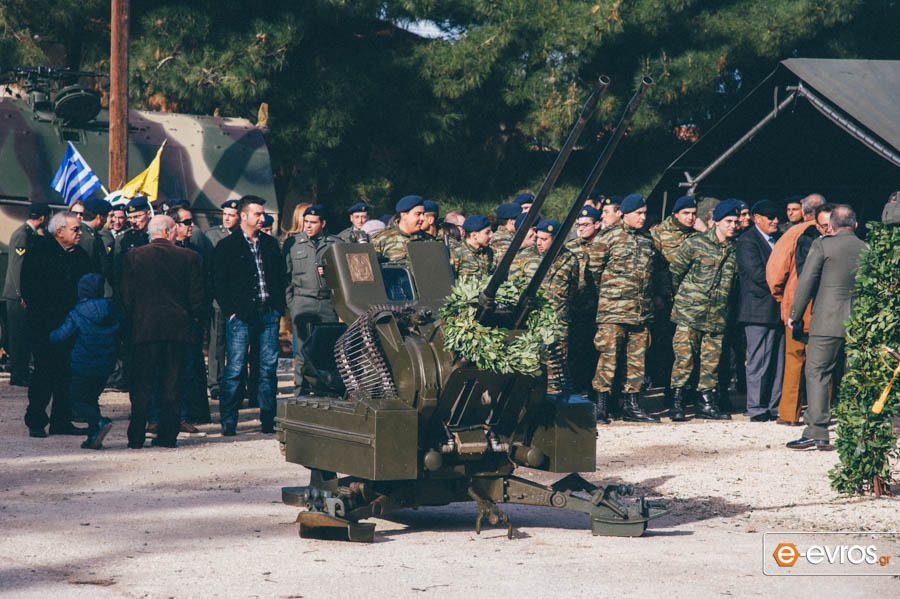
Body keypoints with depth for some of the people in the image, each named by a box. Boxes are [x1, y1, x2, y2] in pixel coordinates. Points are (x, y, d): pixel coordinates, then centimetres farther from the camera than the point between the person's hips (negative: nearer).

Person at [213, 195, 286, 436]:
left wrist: (278, 308, 8)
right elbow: (219, 283, -1)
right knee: (235, 369, -6)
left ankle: (268, 420, 10)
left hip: (268, 315, 4)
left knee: (269, 368, 4)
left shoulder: (270, 244, 16)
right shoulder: (227, 246, 2)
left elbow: (280, 278, 19)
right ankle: (228, 422, -1)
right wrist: (231, 311, -8)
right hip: (242, 315, -4)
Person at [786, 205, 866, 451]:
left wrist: (795, 315, 3)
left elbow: (806, 282, -6)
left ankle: (816, 433, -10)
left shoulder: (822, 245, -5)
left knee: (817, 374, -3)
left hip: (828, 323, -5)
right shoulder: (867, 249, 8)